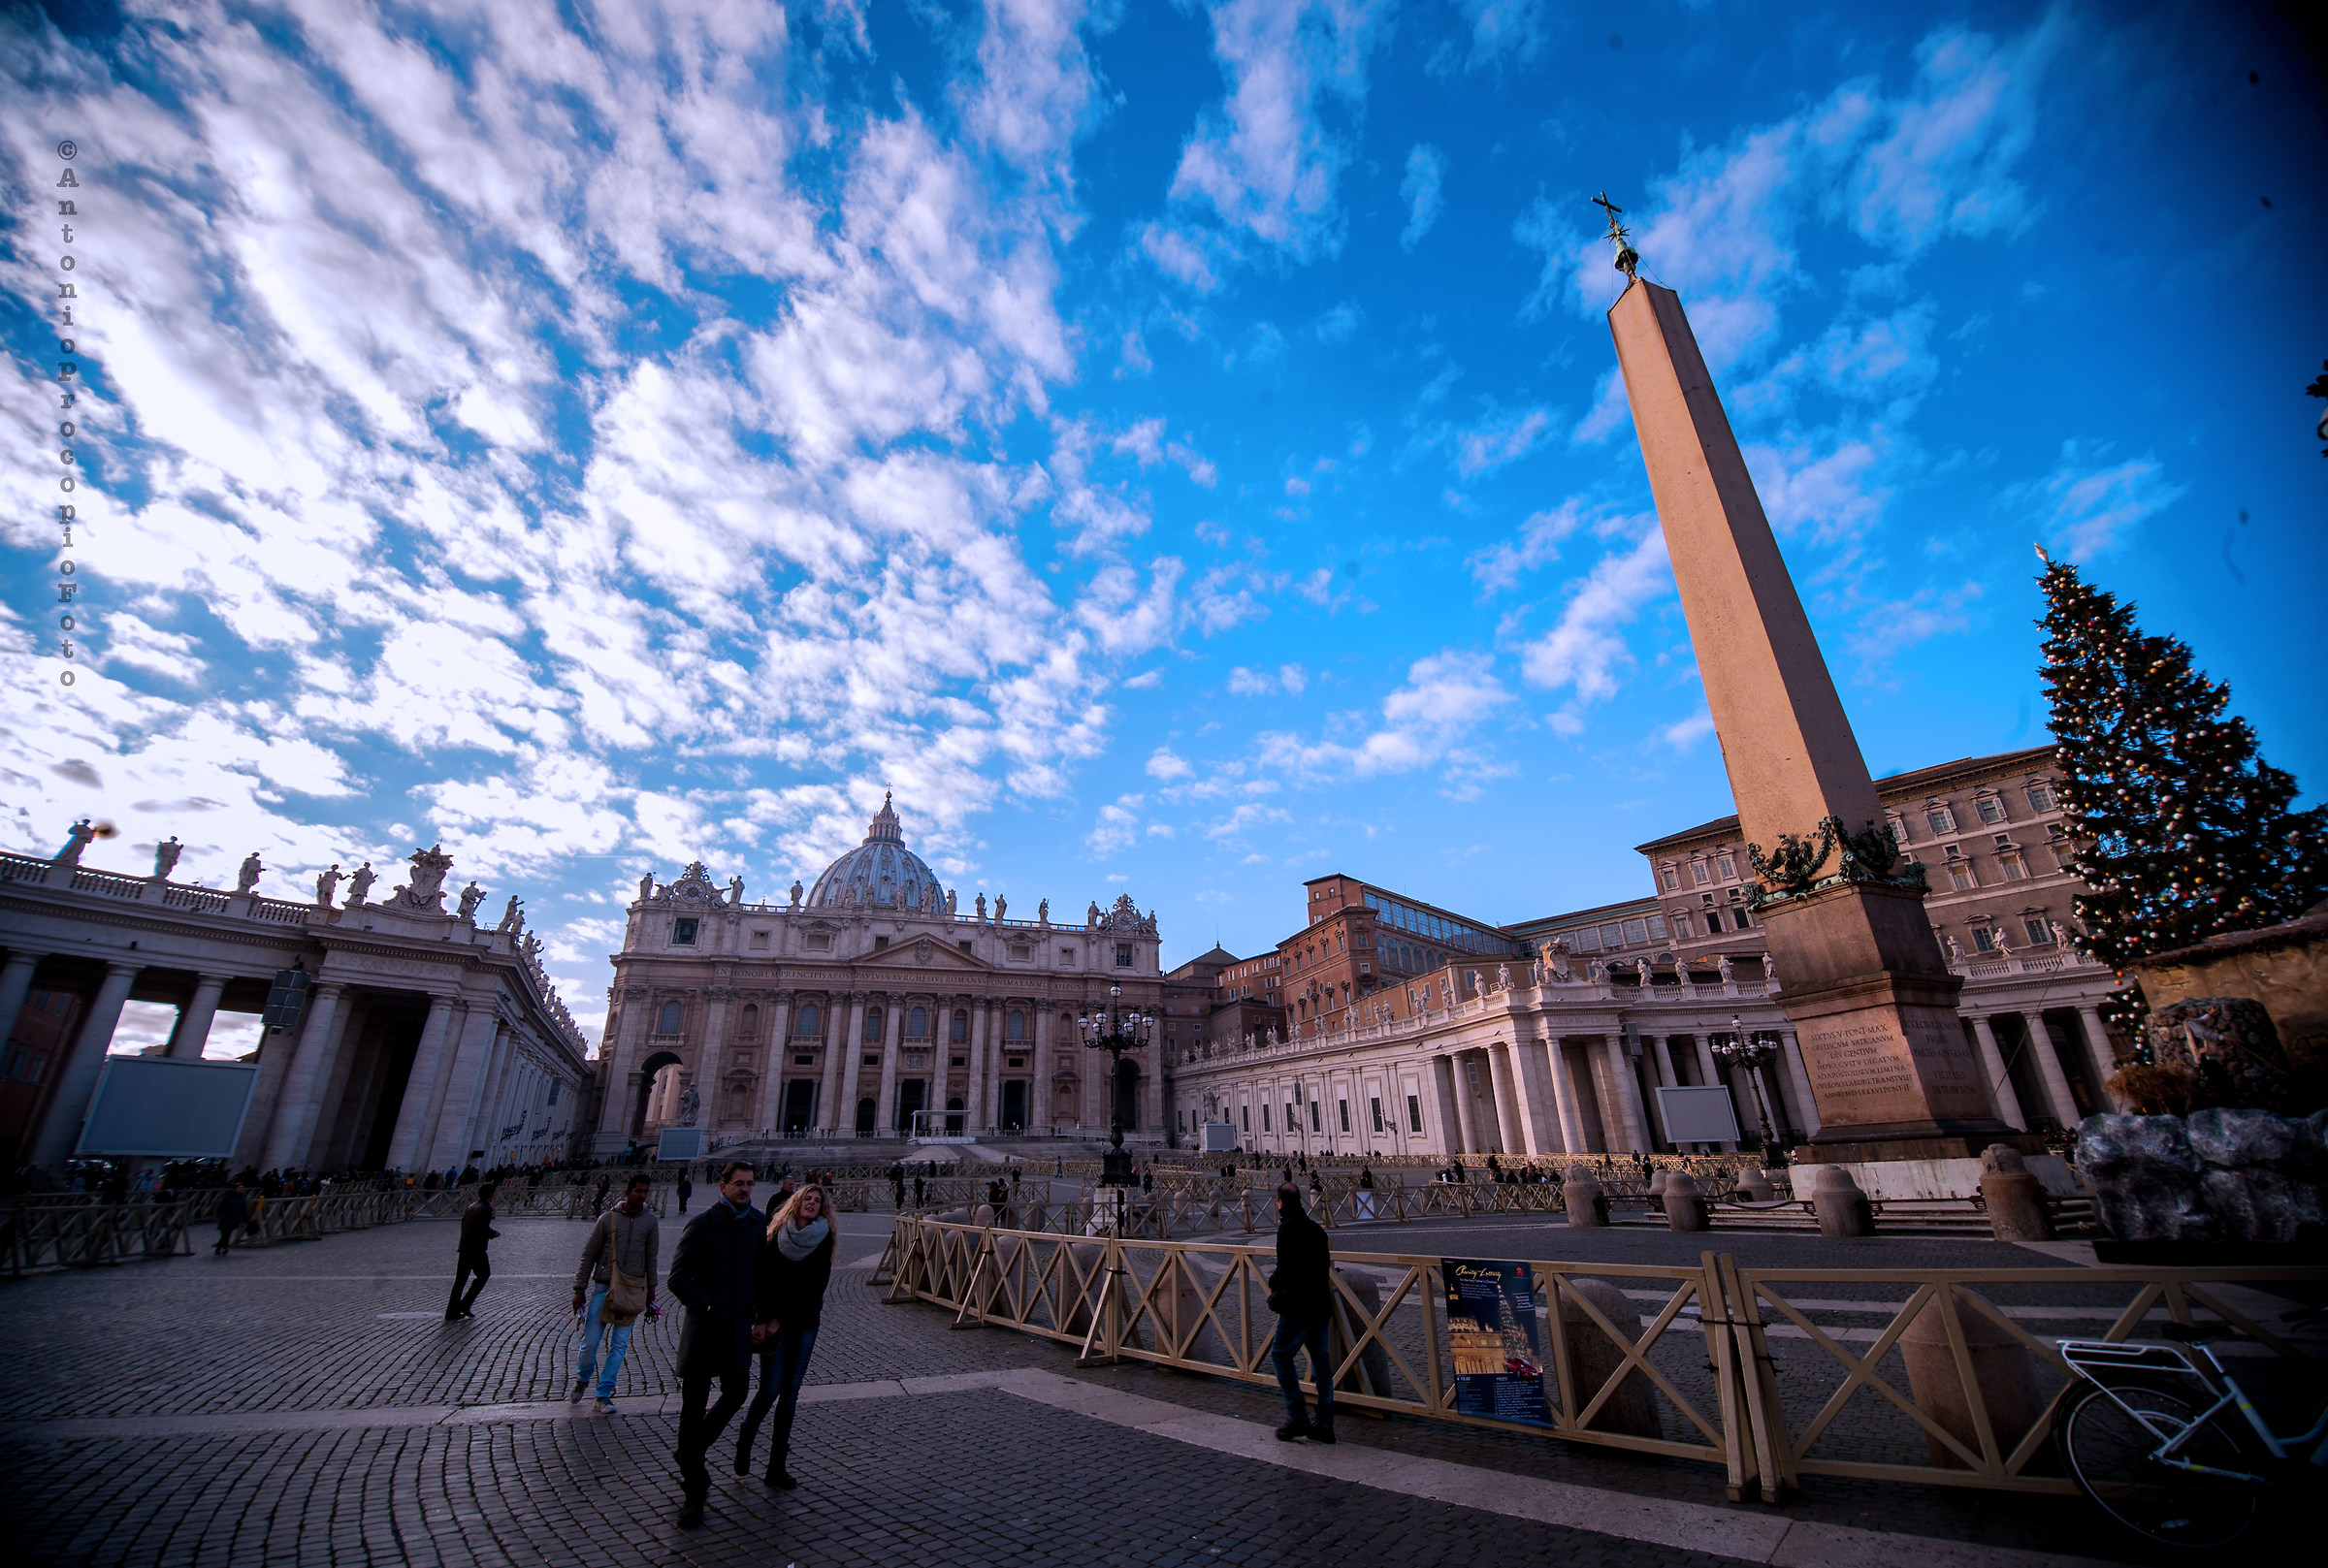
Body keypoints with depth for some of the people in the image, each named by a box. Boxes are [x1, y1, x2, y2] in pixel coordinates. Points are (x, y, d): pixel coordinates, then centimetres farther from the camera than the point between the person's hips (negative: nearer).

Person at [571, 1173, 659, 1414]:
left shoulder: (649, 1221, 3)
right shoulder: (608, 1218, -3)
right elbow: (589, 1254, 3)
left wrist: (650, 1289, 10)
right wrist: (580, 1289, 1)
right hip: (602, 1288, -1)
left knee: (619, 1345, 1)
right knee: (590, 1342, 3)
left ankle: (604, 1394, 14)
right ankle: (582, 1381, 32)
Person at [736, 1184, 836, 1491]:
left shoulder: (823, 1240, -3)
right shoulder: (776, 1236, -3)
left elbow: (816, 1286, -5)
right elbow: (764, 1278, -6)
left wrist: (781, 1318, -6)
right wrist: (764, 1319, -15)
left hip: (805, 1323, 1)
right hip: (774, 1322, -1)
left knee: (790, 1393, 5)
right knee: (770, 1389, -2)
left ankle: (777, 1467, 16)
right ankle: (744, 1442, 27)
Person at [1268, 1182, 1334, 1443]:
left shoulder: (1288, 1227, -14)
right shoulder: (1315, 1227, 11)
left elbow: (1286, 1267, -20)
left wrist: (1274, 1284, 0)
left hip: (1298, 1306, -8)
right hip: (1321, 1304, 8)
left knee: (1281, 1355, 3)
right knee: (1321, 1362, 12)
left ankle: (1298, 1418, 1)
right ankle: (1324, 1425, 16)